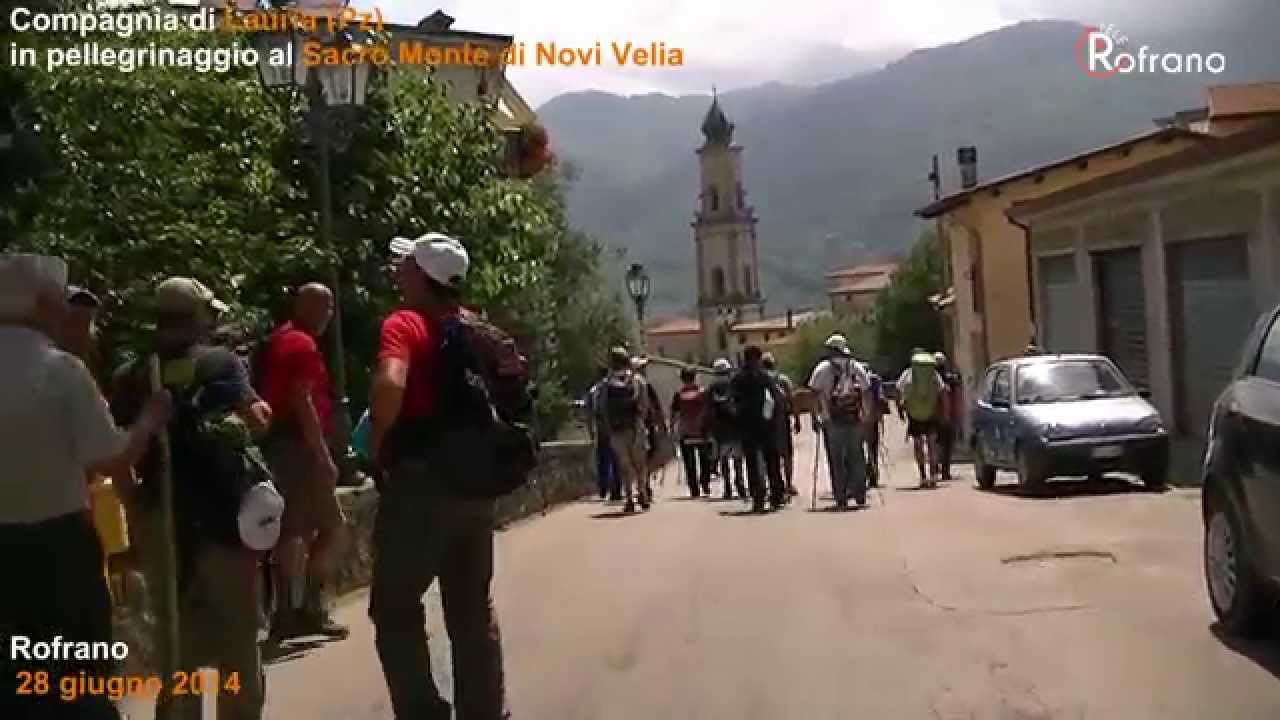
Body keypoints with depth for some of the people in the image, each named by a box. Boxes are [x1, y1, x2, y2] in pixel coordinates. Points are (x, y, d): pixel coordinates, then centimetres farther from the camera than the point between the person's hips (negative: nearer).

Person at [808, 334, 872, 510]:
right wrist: (866, 416, 12)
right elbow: (865, 392, 9)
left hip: (832, 419, -3)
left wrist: (818, 417, -3)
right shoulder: (856, 367, 11)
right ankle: (860, 496, 14)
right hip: (855, 418, 3)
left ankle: (841, 499, 0)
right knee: (856, 457, 12)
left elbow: (817, 393, -6)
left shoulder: (823, 368, 1)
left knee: (836, 460, 2)